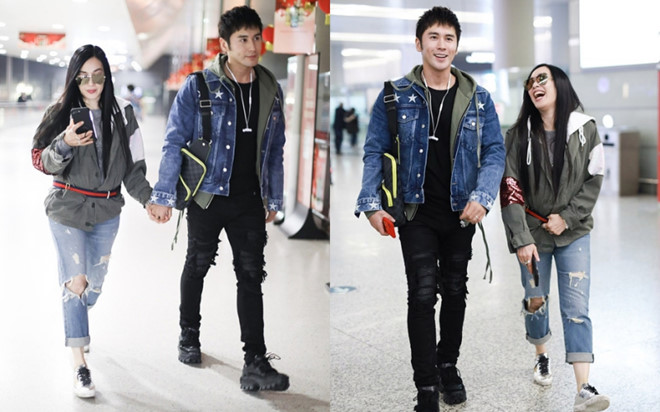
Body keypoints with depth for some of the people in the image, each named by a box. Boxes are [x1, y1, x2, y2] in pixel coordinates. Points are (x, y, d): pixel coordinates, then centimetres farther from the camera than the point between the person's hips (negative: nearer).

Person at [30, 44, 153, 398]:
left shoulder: (122, 113, 0)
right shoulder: (61, 113, -4)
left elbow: (133, 166, 6)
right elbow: (41, 161, -8)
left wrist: (149, 199, -3)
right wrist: (65, 143, -26)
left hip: (107, 212, 3)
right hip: (67, 209, -2)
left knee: (94, 283, 13)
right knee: (75, 282, -8)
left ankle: (75, 325, 45)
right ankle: (80, 367, -3)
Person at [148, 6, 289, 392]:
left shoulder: (271, 89, 4)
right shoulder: (199, 87, -9)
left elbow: (275, 150, 11)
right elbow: (175, 142, -8)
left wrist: (274, 199, 12)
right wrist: (164, 196, -10)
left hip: (249, 200, 3)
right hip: (207, 196, -2)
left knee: (252, 276, 0)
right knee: (197, 266, 14)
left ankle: (256, 363, 1)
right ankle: (189, 337, 37)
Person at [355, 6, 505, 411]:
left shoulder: (478, 99, 1)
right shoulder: (396, 96, -4)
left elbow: (495, 151, 0)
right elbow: (374, 151, -2)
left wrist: (482, 197, -15)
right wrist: (372, 204, -11)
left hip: (461, 213, 3)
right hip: (417, 212, -2)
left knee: (455, 291, 15)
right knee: (423, 294, -7)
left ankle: (448, 364, 35)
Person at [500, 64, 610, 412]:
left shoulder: (584, 129, -5)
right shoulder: (519, 135, -6)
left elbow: (594, 180, -1)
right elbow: (510, 190, -10)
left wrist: (566, 217, -12)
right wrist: (521, 239, -16)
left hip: (573, 231, -1)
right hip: (533, 232, 1)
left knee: (576, 308, -7)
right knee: (535, 300, 13)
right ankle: (541, 357, 41)